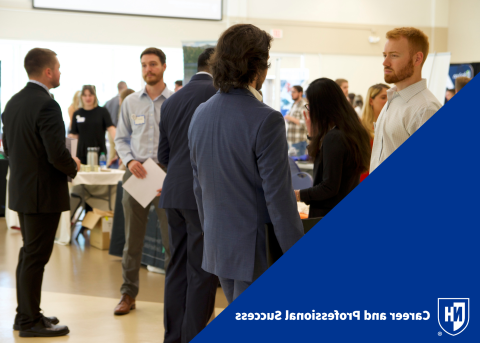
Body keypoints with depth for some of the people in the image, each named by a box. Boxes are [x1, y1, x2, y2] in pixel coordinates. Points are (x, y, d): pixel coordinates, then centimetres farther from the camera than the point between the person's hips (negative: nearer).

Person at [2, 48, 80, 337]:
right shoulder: (47, 105, -20)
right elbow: (58, 155, -25)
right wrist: (73, 167, -5)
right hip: (44, 193, -9)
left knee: (29, 254, 18)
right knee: (36, 257, 0)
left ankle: (26, 313, 28)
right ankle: (31, 322, 9)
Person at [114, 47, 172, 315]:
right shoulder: (131, 102, 8)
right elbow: (121, 138, 12)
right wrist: (129, 161, -7)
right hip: (136, 172, 3)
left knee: (173, 237, 0)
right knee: (132, 238, 8)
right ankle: (129, 294, 17)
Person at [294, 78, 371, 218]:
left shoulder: (333, 138, -20)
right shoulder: (355, 131, 8)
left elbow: (329, 188, -20)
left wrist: (298, 195, -10)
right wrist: (314, 135, 19)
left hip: (327, 216, -9)